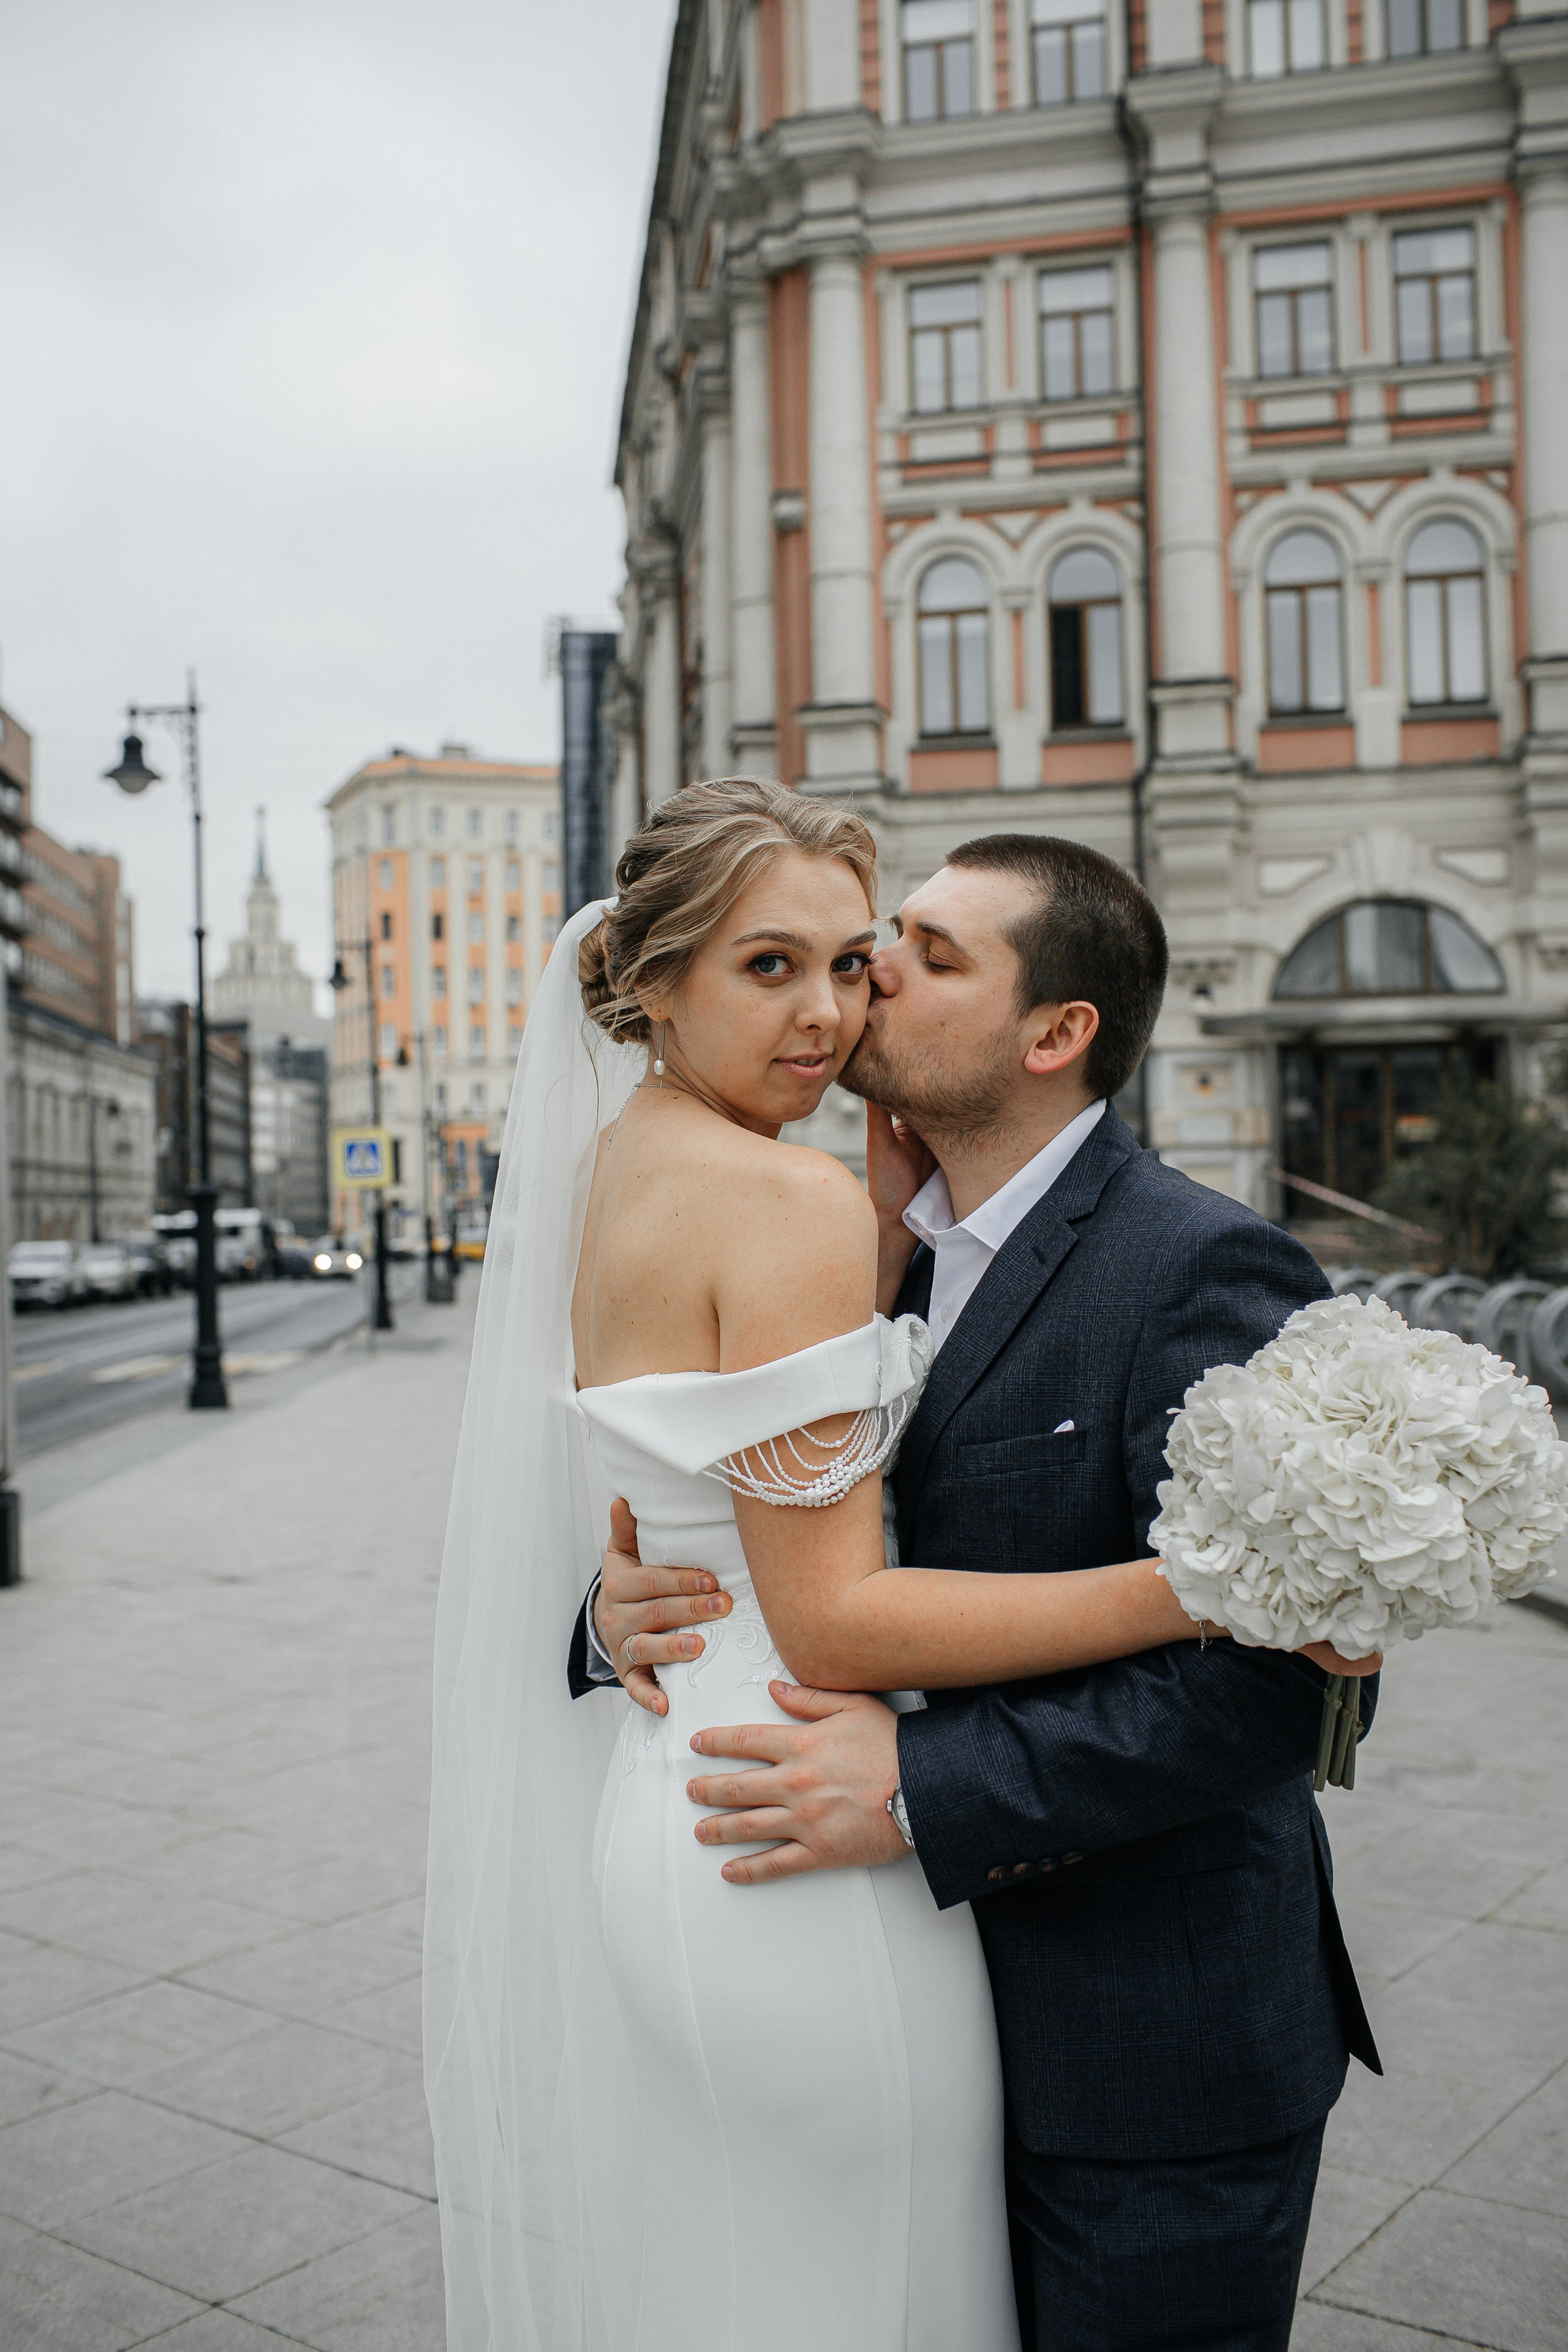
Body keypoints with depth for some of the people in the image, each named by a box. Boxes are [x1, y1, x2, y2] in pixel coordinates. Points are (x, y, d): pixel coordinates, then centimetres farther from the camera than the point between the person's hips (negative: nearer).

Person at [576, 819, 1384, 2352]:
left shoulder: (1203, 1272, -19)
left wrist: (918, 1792, -26)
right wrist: (625, 1613, -13)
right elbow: (754, 1545, 10)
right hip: (955, 2015, 7)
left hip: (1153, 2054, -7)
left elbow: (1280, 1678, -26)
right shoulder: (891, 1259, 5)